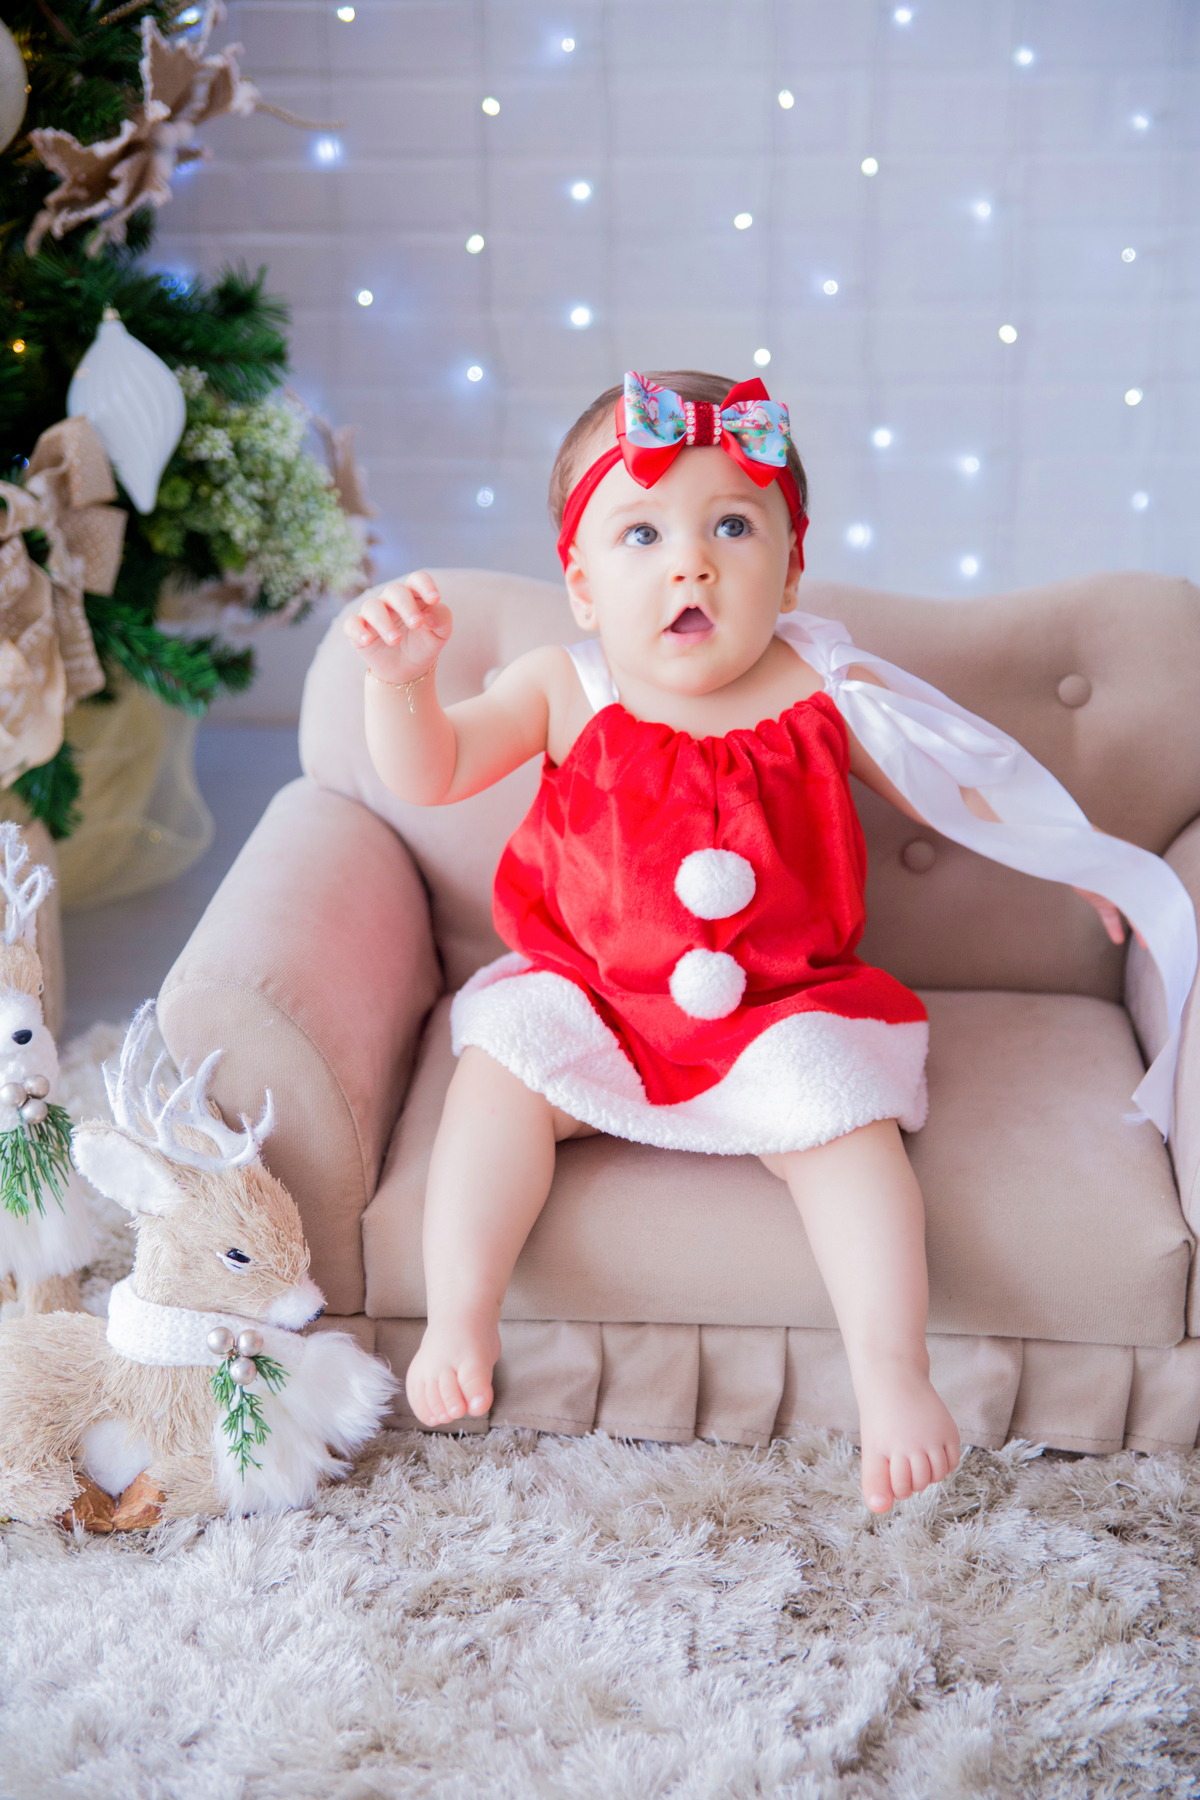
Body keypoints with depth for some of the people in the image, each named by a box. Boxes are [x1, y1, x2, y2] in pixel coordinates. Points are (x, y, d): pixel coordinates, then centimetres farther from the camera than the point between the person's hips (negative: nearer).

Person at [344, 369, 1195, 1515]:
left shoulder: (822, 693, -5)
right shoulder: (563, 692, -5)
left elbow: (961, 783, 9)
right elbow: (427, 775, -4)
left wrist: (1076, 860, 9)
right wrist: (401, 678, -23)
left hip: (782, 1010, -1)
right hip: (587, 992, 1)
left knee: (843, 1123, -22)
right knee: (499, 1071, -20)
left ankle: (890, 1374, -13)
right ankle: (456, 1325, -11)